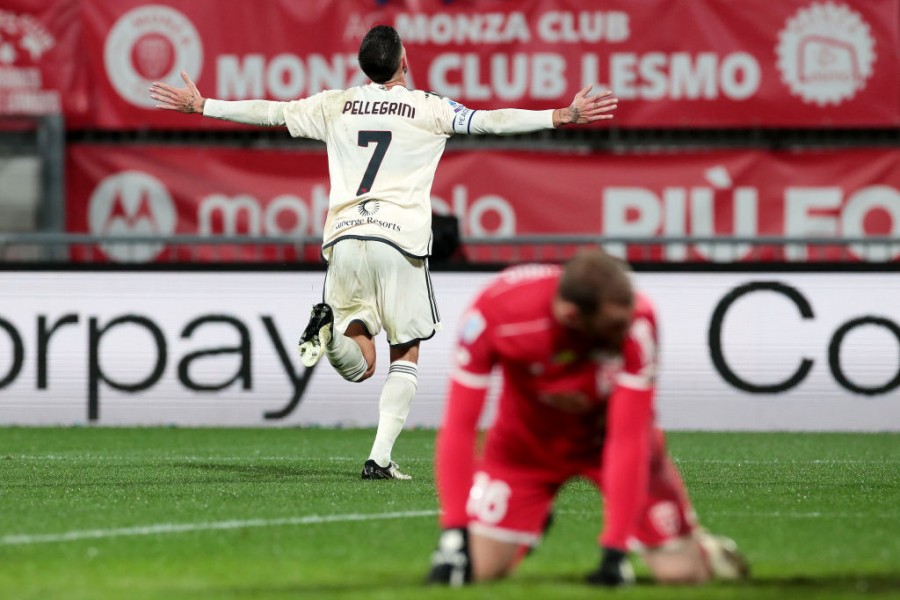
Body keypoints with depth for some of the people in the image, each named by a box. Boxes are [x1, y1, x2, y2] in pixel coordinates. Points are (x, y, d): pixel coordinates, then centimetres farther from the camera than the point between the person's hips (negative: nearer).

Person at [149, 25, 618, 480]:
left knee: (360, 367, 8)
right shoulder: (427, 109, 4)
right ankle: (380, 458, -5)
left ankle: (330, 325, -26)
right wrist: (562, 116, 0)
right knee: (406, 356, 11)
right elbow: (490, 121, -2)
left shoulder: (336, 106, 12)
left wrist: (200, 106, 28)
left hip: (343, 239, 3)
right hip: (399, 239, -3)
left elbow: (269, 112, 17)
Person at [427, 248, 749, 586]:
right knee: (481, 567, -9)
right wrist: (454, 533, -31)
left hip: (606, 433, -1)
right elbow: (459, 427, -26)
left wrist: (614, 550, -33)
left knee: (679, 572, -11)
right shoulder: (494, 313, -34)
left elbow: (627, 440, -31)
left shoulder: (636, 324, -36)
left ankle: (701, 547, 26)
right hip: (526, 440, 1)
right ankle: (532, 521, 26)